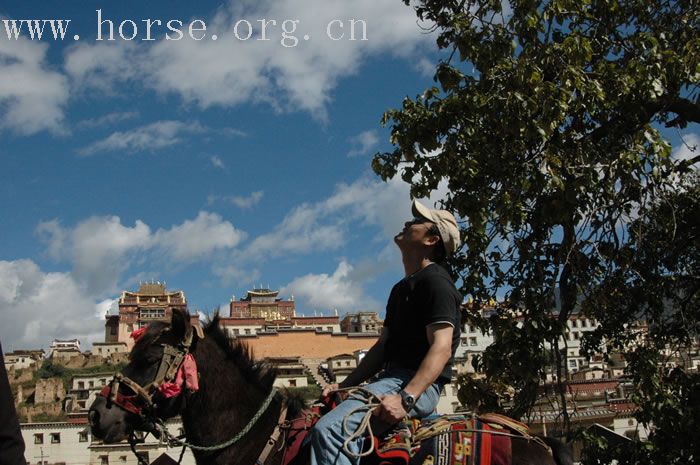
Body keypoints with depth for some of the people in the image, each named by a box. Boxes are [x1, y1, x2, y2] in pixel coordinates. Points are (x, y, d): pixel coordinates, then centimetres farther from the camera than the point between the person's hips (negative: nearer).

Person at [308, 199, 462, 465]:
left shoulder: (435, 282, -8)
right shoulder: (402, 288, 23)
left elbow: (441, 347, -19)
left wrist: (406, 398, -31)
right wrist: (344, 386, 16)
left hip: (419, 384, -10)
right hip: (392, 378, 11)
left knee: (329, 430, -30)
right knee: (314, 431, 12)